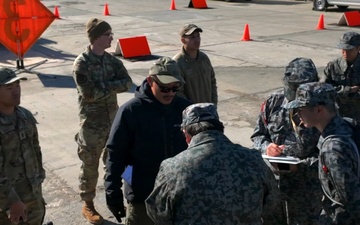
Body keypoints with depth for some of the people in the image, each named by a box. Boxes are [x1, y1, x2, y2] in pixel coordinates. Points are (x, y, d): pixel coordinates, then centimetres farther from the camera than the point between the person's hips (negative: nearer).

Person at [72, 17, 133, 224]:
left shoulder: (111, 60, 3)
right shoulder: (82, 63, -15)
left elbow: (127, 83, -4)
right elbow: (89, 94, -22)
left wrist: (105, 86, -18)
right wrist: (112, 86, -14)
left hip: (113, 119, 6)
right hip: (92, 123, -5)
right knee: (90, 165, 7)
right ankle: (88, 205, 24)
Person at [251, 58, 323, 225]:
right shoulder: (273, 102, -5)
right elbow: (258, 134, 4)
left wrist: (299, 166, -27)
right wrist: (266, 147, -17)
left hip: (305, 188, -3)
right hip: (271, 180, 3)